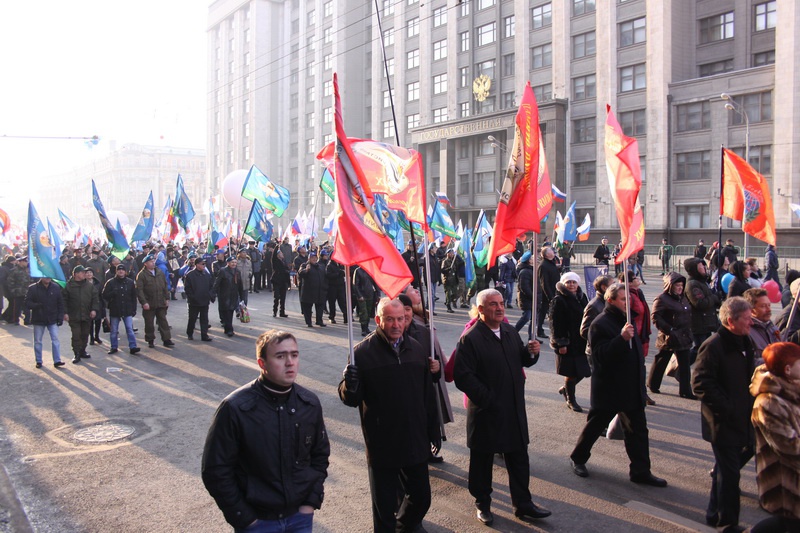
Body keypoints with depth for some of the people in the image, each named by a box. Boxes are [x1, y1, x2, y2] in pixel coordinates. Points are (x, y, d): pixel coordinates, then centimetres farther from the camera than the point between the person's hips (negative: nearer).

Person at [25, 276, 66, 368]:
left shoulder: (56, 288, 0)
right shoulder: (33, 288, -5)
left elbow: (60, 303, 5)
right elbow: (27, 303, -6)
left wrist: (60, 317, -1)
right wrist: (36, 306, -27)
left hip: (53, 319, 1)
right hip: (38, 319, 0)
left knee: (55, 339, -4)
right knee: (37, 341, 9)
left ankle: (57, 361, -2)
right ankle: (38, 361, 20)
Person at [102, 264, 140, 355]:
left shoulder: (130, 282, 5)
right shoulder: (110, 282, -1)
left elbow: (133, 297, 9)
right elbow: (104, 295, -1)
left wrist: (133, 309, 4)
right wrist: (112, 293, -21)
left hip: (127, 310, 0)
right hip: (114, 311, 0)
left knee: (130, 329, -4)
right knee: (114, 330, 8)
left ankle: (133, 347, -5)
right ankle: (114, 347, 19)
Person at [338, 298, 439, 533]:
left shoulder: (416, 348, 3)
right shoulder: (363, 352, -11)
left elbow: (427, 395, 10)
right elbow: (350, 399, -11)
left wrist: (433, 430, 12)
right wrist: (350, 385, -33)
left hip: (416, 443, 4)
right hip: (382, 447, -4)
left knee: (421, 497, 18)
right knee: (385, 505, 9)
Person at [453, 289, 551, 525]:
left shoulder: (510, 332, 7)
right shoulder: (470, 339, -17)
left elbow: (521, 361, 17)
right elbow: (462, 376, -21)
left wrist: (531, 352, -6)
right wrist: (488, 400, -21)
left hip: (514, 409, 6)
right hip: (486, 413, -6)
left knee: (519, 457, 14)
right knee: (482, 461, 11)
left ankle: (522, 503, 29)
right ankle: (483, 504, 30)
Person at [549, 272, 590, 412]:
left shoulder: (582, 297, 10)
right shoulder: (558, 301, -11)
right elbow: (555, 324, -15)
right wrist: (561, 343, -18)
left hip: (582, 342, 7)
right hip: (568, 343, -7)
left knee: (582, 370, 10)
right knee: (571, 372, 2)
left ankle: (565, 389, 35)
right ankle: (570, 400, 21)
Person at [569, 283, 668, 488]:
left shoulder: (625, 319, 10)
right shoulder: (600, 324, -17)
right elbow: (602, 355, -26)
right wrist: (622, 338, -37)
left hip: (632, 388, 8)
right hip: (608, 389, -8)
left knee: (638, 430, 9)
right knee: (595, 425, 8)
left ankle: (641, 471, 18)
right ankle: (578, 458, 28)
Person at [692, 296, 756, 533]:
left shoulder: (744, 343, 9)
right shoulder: (714, 346, -19)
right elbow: (700, 383, -22)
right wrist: (726, 407, -21)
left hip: (741, 419, 9)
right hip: (723, 421, -8)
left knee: (727, 468, 18)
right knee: (729, 472, 1)